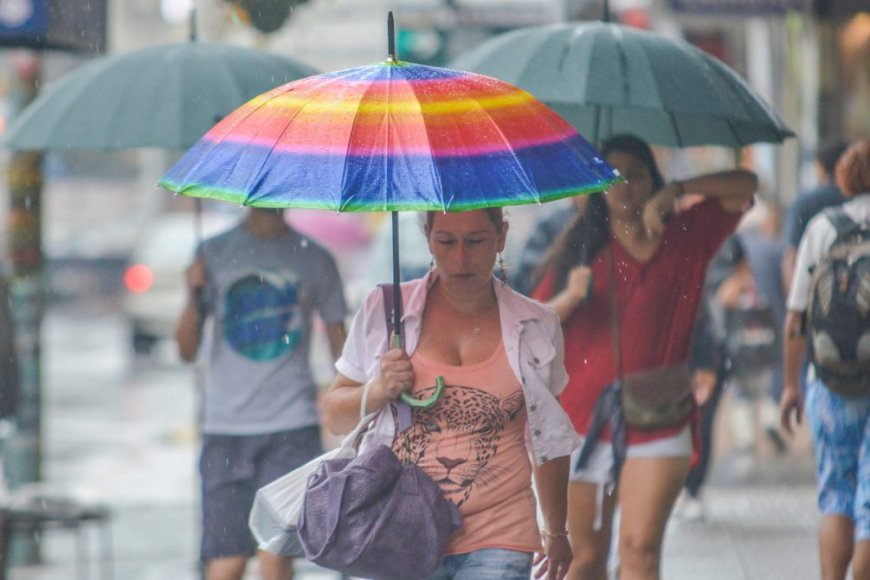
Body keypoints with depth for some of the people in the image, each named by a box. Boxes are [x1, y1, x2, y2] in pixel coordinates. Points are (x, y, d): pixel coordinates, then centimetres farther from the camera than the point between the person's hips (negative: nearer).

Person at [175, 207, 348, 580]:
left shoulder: (315, 260, 8)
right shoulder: (214, 254, 8)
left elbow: (340, 345, 12)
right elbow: (187, 349, 5)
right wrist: (194, 296, -13)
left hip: (292, 425, -1)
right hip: (225, 427, 1)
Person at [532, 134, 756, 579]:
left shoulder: (684, 238, 8)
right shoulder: (581, 247, 8)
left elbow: (745, 185, 1)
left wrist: (676, 191, -9)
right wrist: (569, 298, -13)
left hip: (655, 423, -1)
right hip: (582, 421, 1)